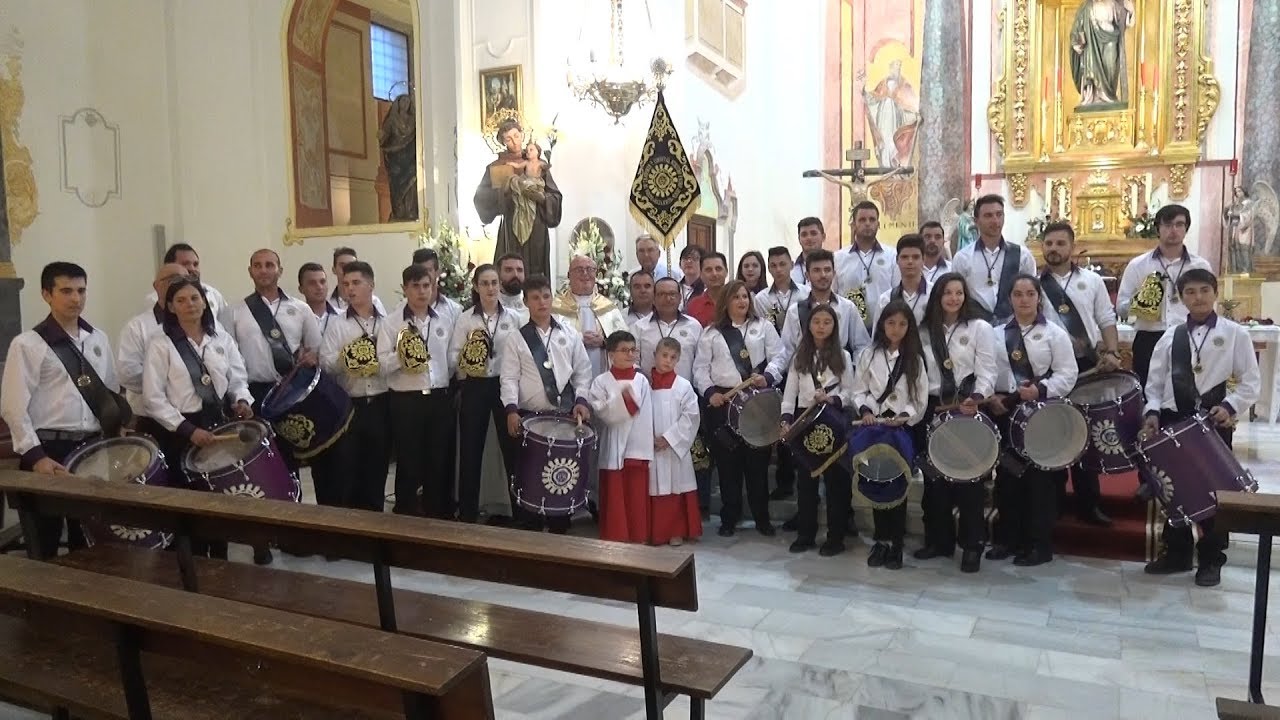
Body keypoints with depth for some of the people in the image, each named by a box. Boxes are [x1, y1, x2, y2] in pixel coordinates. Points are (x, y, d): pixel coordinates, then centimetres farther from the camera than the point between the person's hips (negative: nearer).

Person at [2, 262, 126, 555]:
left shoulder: (98, 339, 8)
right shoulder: (27, 344, -8)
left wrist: (113, 440, 8)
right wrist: (35, 456, -17)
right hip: (49, 450, -5)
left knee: (88, 538, 15)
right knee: (44, 543, 5)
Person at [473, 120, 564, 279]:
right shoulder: (496, 168, 5)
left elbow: (556, 197, 8)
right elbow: (481, 198, -2)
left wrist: (541, 196, -11)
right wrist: (504, 190, -13)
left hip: (537, 229, 2)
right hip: (510, 229, -2)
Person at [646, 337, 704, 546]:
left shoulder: (683, 386, -3)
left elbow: (691, 416, -7)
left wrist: (668, 438, -11)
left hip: (675, 448, -1)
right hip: (649, 449, 1)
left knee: (675, 490, 4)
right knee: (651, 490, 7)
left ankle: (677, 531, 18)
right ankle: (653, 532, 20)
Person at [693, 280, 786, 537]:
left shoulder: (763, 326, 11)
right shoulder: (711, 332, 10)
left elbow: (778, 356, 4)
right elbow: (701, 367, 6)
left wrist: (767, 376, -14)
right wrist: (709, 392, -8)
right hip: (722, 400, 0)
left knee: (757, 459, 3)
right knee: (727, 460, 4)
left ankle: (762, 517, 15)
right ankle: (729, 517, 16)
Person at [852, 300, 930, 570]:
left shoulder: (915, 359, 5)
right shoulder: (869, 355, 6)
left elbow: (921, 399, 2)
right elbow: (859, 391, 6)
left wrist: (905, 416, -15)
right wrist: (864, 410, -12)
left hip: (903, 428, -1)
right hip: (873, 426, 1)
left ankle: (896, 543, 10)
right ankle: (881, 540, 13)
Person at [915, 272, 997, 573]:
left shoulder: (980, 328, 1)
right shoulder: (925, 331, 13)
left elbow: (986, 371, -7)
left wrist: (976, 398, -24)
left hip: (968, 409, -4)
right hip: (932, 408, 4)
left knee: (969, 477, -2)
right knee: (934, 476, 8)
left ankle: (972, 545, 8)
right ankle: (939, 539, 19)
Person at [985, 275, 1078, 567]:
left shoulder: (1055, 334, 0)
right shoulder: (997, 334, 11)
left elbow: (1067, 375, -7)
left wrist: (1040, 389, -21)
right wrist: (990, 396, -7)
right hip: (1004, 410, 4)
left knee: (1039, 477, 0)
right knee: (1006, 476, 9)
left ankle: (1039, 544, 10)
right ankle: (1006, 539, 21)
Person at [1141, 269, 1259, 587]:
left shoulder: (1235, 334, 1)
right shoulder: (1170, 336, 8)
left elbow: (1250, 382, -1)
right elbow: (1156, 381, 7)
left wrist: (1229, 407, -16)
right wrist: (1153, 412, -6)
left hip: (1215, 422, -3)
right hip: (1174, 420, 3)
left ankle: (1211, 560, 18)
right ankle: (1176, 553, 23)